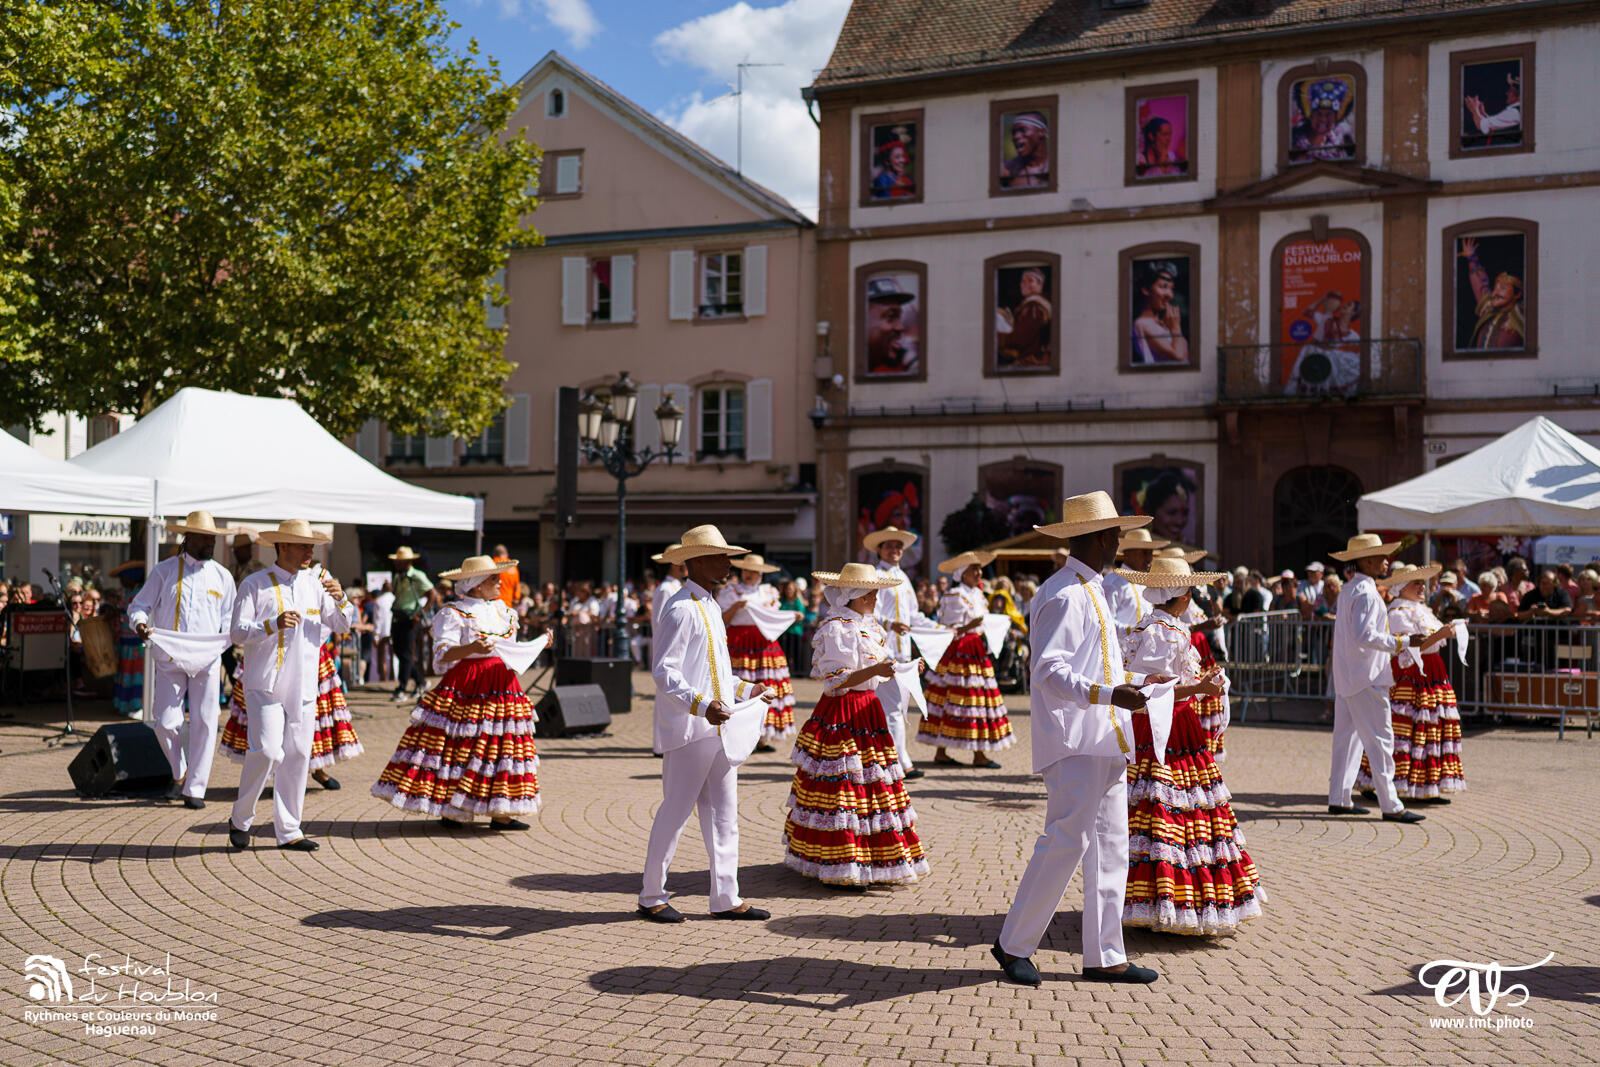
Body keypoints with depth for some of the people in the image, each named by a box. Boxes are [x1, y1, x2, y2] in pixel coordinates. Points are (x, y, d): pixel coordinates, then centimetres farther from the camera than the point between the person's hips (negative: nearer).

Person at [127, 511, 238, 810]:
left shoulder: (222, 576, 12)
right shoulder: (164, 571, 7)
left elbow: (229, 617, 17)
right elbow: (140, 604, 7)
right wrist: (140, 623, -15)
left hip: (207, 661, 1)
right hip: (169, 659, -1)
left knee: (204, 723, -2)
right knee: (165, 722, -5)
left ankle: (195, 789, 8)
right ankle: (180, 773, 22)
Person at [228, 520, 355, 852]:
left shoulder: (316, 582, 11)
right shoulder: (255, 584, -1)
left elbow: (342, 626, 9)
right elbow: (238, 632, -8)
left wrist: (340, 599, -10)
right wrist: (274, 624, -23)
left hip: (303, 687, 5)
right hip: (265, 685, -5)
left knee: (298, 756, 5)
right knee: (267, 751, -14)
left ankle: (288, 831, 13)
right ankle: (240, 820, 6)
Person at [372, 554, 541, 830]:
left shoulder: (502, 610, 17)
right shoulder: (454, 613, -6)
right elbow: (442, 655, -14)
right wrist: (471, 648, -30)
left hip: (502, 687, 7)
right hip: (465, 685, -7)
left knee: (502, 744, 3)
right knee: (458, 745, -6)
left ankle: (500, 814, 5)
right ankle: (448, 811, 3)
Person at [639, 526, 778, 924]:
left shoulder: (710, 607, 17)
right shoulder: (681, 609, -13)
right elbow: (664, 672, -21)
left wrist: (747, 689, 25)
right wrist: (702, 704, -32)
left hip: (719, 727, 9)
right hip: (688, 730, -9)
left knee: (723, 814, 10)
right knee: (676, 811, -1)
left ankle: (726, 899, 17)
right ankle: (652, 897, 12)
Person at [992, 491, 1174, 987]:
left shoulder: (1091, 591, 20)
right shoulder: (1064, 595, -13)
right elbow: (1050, 671, -22)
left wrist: (1137, 680, 34)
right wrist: (1109, 694, -33)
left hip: (1104, 741, 10)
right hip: (1075, 741, -10)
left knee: (1109, 846, 10)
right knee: (1066, 840, -8)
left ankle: (1104, 956, 17)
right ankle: (1014, 943, 5)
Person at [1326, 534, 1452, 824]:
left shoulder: (1348, 589, 15)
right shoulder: (1366, 592, -16)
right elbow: (1365, 636, -25)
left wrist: (1394, 642, 26)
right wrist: (1404, 642, -22)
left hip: (1346, 677, 10)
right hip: (1366, 679, -10)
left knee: (1347, 736, 13)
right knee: (1380, 740, -7)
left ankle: (1338, 799, 18)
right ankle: (1390, 805, -5)